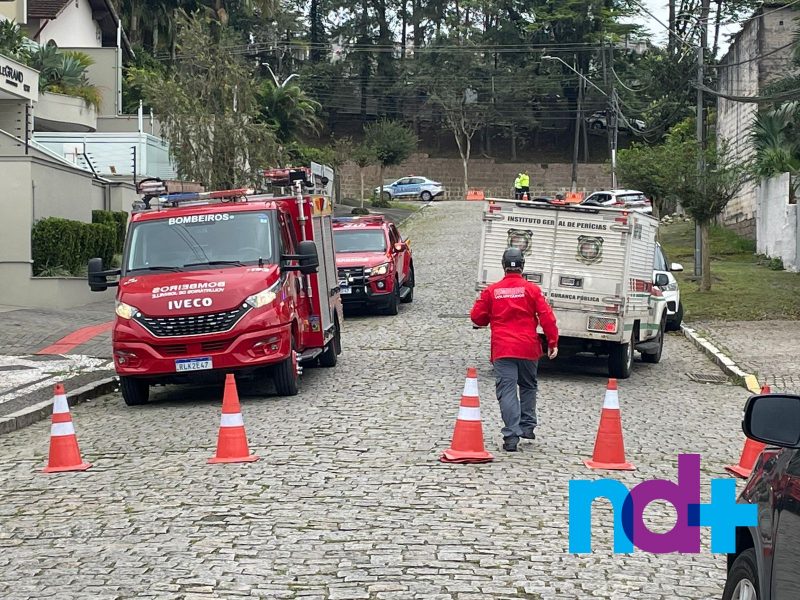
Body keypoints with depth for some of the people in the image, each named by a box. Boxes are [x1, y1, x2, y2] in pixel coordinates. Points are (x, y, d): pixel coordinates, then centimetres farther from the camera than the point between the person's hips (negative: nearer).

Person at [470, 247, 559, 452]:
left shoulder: (492, 291, 1)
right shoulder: (531, 289, -1)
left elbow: (477, 317, 6)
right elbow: (546, 317, -5)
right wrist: (553, 343, 1)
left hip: (502, 349, -1)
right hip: (528, 348, 1)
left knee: (506, 391, -4)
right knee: (528, 386, 22)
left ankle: (511, 436, -12)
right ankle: (527, 426, 24)